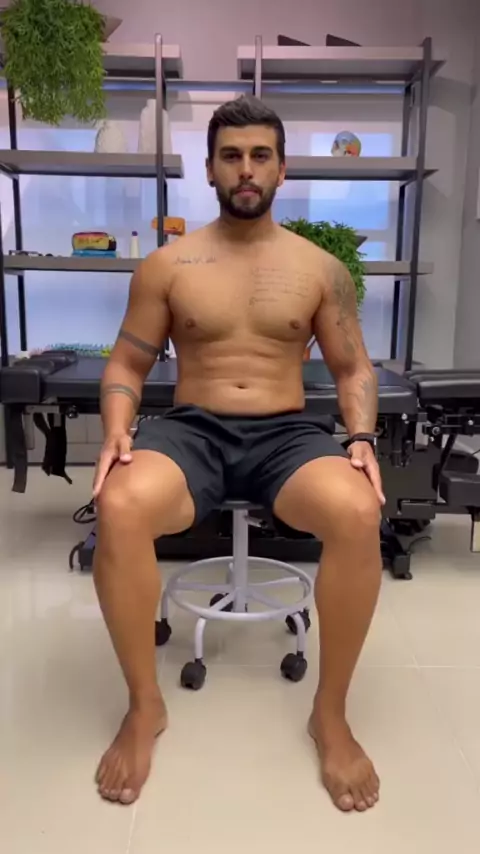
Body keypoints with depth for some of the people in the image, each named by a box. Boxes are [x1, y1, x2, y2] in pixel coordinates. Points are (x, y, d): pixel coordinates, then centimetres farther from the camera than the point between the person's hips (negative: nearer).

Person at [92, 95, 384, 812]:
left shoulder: (320, 268, 8)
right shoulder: (167, 265, 6)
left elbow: (353, 368, 10)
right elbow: (127, 363, 7)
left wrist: (361, 437, -9)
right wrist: (117, 431, -13)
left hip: (288, 434, 1)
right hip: (192, 431, 0)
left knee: (358, 514, -33)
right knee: (119, 508, -33)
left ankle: (331, 714, -9)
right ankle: (145, 706, -9)